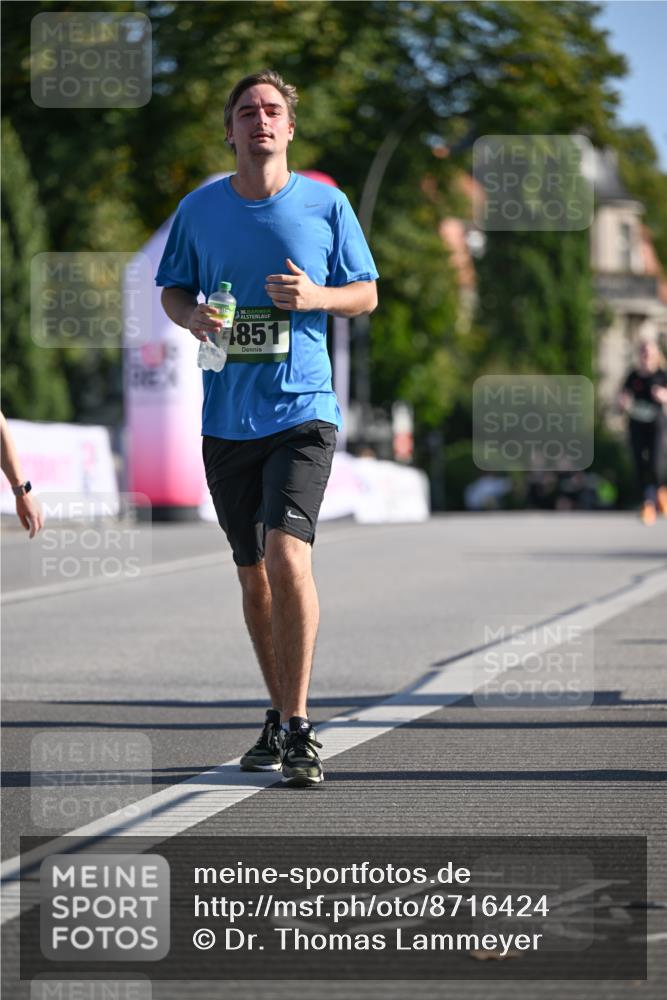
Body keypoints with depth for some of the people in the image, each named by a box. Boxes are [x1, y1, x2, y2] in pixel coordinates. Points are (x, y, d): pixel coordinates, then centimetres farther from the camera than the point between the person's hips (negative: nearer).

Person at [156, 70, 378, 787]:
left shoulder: (325, 204, 1)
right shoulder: (199, 209, 6)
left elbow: (366, 294, 9)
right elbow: (172, 289, 17)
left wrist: (317, 296, -12)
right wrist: (191, 315, -6)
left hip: (303, 410, -3)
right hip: (227, 419, 3)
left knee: (287, 551, -20)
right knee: (253, 571, 10)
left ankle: (299, 726, -16)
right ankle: (280, 716, 26)